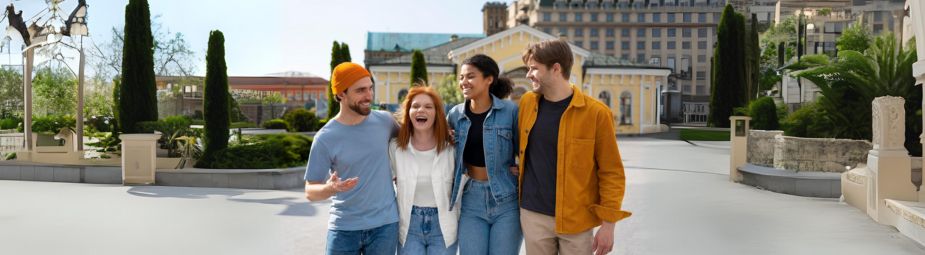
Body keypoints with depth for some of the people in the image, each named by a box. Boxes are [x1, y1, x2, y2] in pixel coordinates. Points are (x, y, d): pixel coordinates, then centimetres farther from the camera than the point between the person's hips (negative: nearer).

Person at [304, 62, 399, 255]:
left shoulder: (385, 120, -1)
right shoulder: (325, 138, -9)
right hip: (344, 228, -2)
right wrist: (331, 188, -26)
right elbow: (311, 191, -6)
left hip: (385, 224, 2)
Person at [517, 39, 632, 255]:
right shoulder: (527, 103, 2)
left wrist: (608, 223, -8)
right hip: (533, 215, 4)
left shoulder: (595, 113, -11)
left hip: (576, 220, -3)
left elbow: (612, 173, -7)